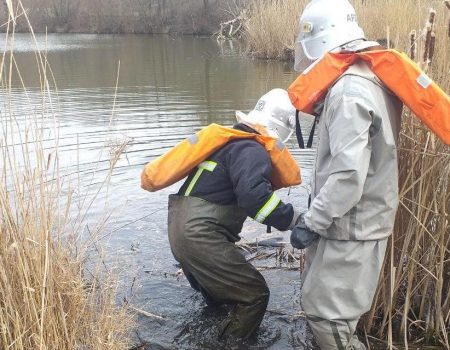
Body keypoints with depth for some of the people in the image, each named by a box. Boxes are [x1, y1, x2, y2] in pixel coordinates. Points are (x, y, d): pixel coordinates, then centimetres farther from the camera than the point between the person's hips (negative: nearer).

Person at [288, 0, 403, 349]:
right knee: (320, 300, 22)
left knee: (326, 313, 2)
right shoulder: (368, 79, 9)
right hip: (357, 219, 10)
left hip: (350, 226, -10)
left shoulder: (348, 91, -23)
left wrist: (311, 222, -20)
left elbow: (349, 174, -29)